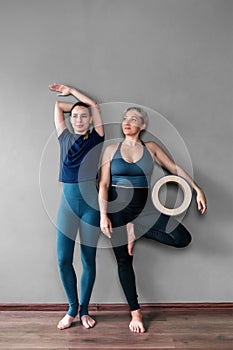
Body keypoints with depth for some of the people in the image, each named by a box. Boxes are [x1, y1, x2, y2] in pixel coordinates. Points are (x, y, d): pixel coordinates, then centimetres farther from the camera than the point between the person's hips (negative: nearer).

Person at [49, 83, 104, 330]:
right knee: (63, 259, 1)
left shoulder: (96, 139, 4)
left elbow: (94, 104, 3)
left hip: (90, 202, -2)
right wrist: (74, 104, 20)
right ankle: (72, 309, 21)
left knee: (88, 259, 6)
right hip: (68, 201, 2)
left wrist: (71, 91, 14)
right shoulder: (65, 138, 10)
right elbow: (57, 105, 16)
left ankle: (84, 310, 23)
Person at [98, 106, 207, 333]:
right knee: (124, 261, 4)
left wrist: (197, 190, -5)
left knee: (182, 238, -13)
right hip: (117, 207, -1)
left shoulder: (151, 148, 4)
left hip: (143, 206, 2)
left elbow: (175, 168, 4)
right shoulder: (111, 149, 1)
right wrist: (103, 215, -10)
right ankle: (135, 313, 20)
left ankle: (136, 229, 3)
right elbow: (103, 184, -3)